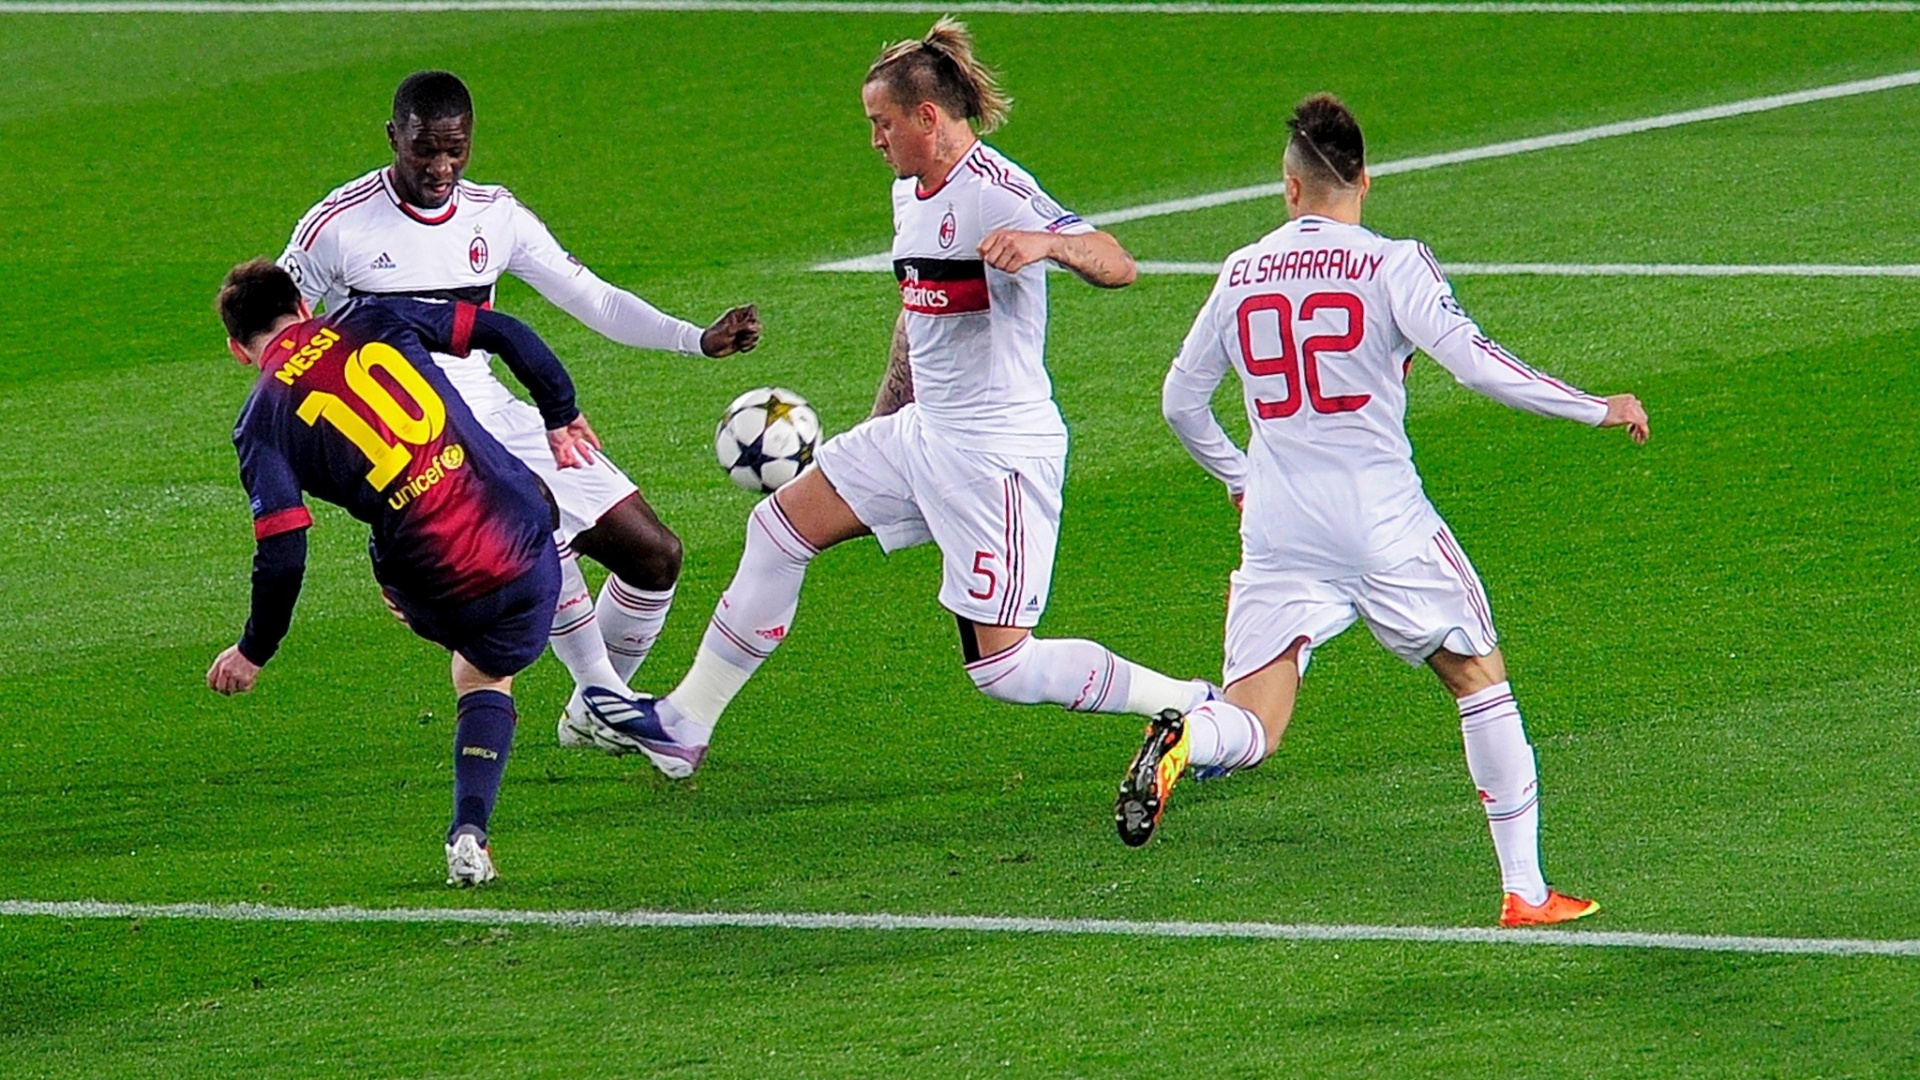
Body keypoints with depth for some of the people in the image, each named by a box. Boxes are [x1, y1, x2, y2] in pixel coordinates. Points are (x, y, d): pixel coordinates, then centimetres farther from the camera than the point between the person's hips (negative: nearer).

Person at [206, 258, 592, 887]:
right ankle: (469, 831, 7)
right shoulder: (374, 321, 9)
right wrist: (560, 417, 22)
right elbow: (505, 334, 8)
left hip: (443, 591, -1)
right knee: (486, 678, 25)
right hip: (526, 538, 1)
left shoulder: (262, 422, 2)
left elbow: (282, 557, -5)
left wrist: (253, 653, 9)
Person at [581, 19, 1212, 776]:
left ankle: (1192, 707, 3)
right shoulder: (911, 193, 10)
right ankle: (685, 725, 22)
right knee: (780, 527, 13)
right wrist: (884, 417, 30)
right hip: (922, 431, 10)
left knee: (1001, 667, -10)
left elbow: (1118, 266, -31)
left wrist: (1047, 243, -50)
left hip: (999, 451, -10)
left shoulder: (994, 194, -20)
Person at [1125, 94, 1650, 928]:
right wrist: (1597, 410, -4)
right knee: (1480, 680, 16)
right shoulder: (1390, 265, -5)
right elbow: (1476, 365, -13)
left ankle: (1181, 742, -34)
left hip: (1276, 532, 3)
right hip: (1384, 524, -3)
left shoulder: (1241, 274, 8)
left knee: (1251, 731, 2)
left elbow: (1181, 400, 16)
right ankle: (1524, 891, 13)